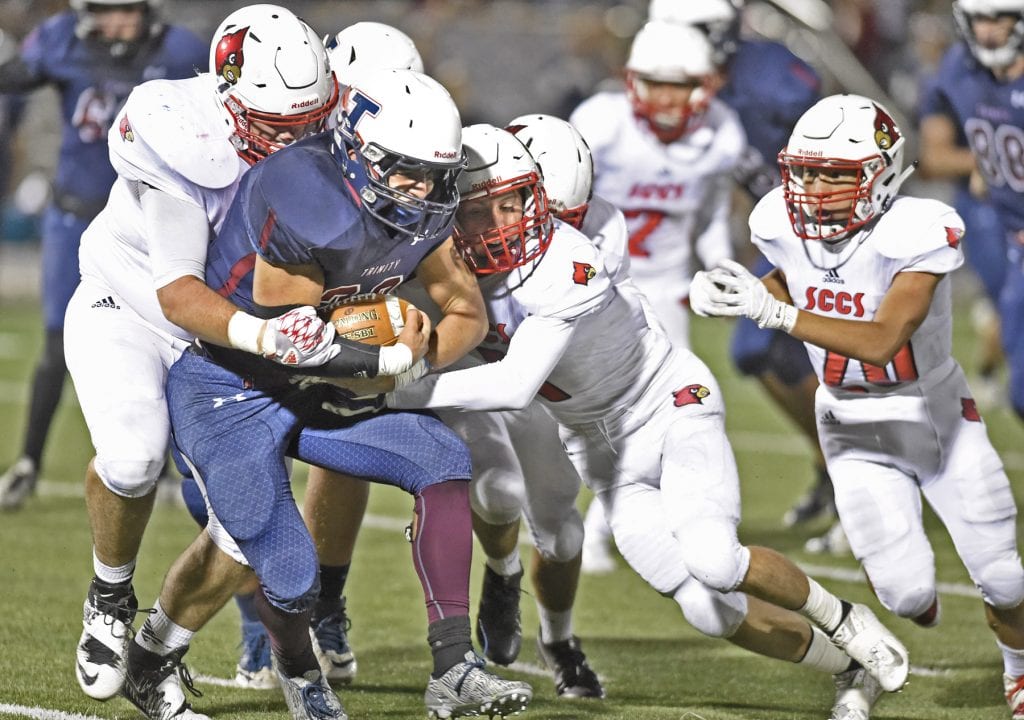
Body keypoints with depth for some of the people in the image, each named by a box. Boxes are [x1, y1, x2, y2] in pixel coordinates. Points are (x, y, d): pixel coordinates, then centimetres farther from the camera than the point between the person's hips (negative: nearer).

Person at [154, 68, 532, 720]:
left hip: (309, 394, 7)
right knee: (289, 578, -11)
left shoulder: (421, 211, -6)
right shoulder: (308, 202, -31)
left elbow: (468, 315, 5)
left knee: (442, 460, -9)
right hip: (226, 396, -7)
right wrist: (389, 360, -25)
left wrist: (419, 360, -14)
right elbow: (285, 339, -25)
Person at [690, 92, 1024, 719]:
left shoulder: (917, 233, -30)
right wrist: (733, 296, -13)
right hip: (854, 424, 2)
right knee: (906, 590, -9)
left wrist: (769, 311, -46)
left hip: (935, 406, -2)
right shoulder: (782, 224, -16)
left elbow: (880, 341, -39)